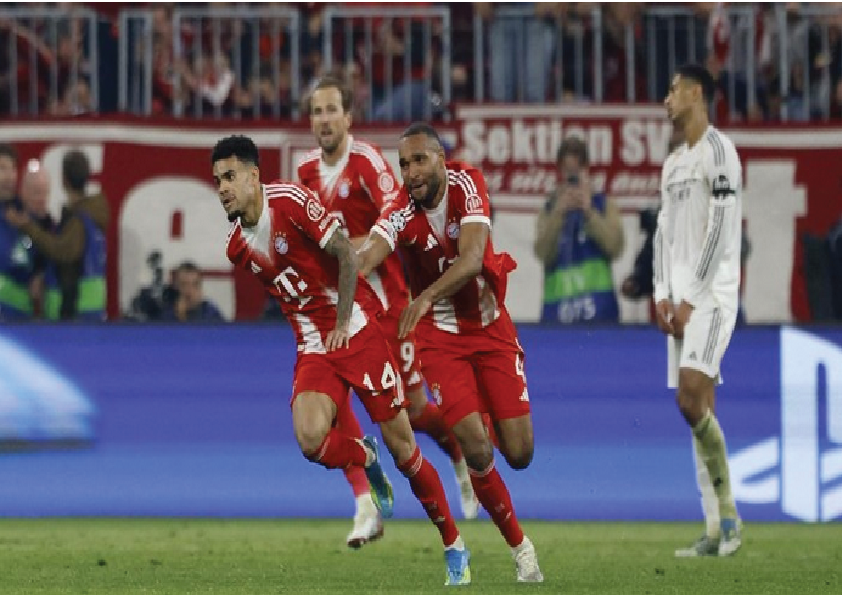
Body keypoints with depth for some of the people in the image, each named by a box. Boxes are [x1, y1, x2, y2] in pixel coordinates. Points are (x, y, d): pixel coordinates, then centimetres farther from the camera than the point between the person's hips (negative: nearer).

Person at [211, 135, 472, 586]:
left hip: (355, 330, -4)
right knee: (309, 438, -24)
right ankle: (365, 461, 11)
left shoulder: (291, 202, -13)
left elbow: (346, 255, -12)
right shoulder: (237, 247, 4)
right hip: (313, 347, 4)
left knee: (402, 448, -1)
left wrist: (342, 323, -12)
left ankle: (454, 548, 13)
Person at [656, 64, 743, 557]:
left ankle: (729, 512, -13)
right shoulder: (674, 163, 19)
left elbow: (720, 229, -14)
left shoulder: (718, 150, -8)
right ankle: (717, 531, 3)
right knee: (697, 406, 4)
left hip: (712, 293, -9)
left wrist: (692, 298, -15)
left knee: (692, 395, -21)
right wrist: (663, 293, 5)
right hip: (683, 297, 9)